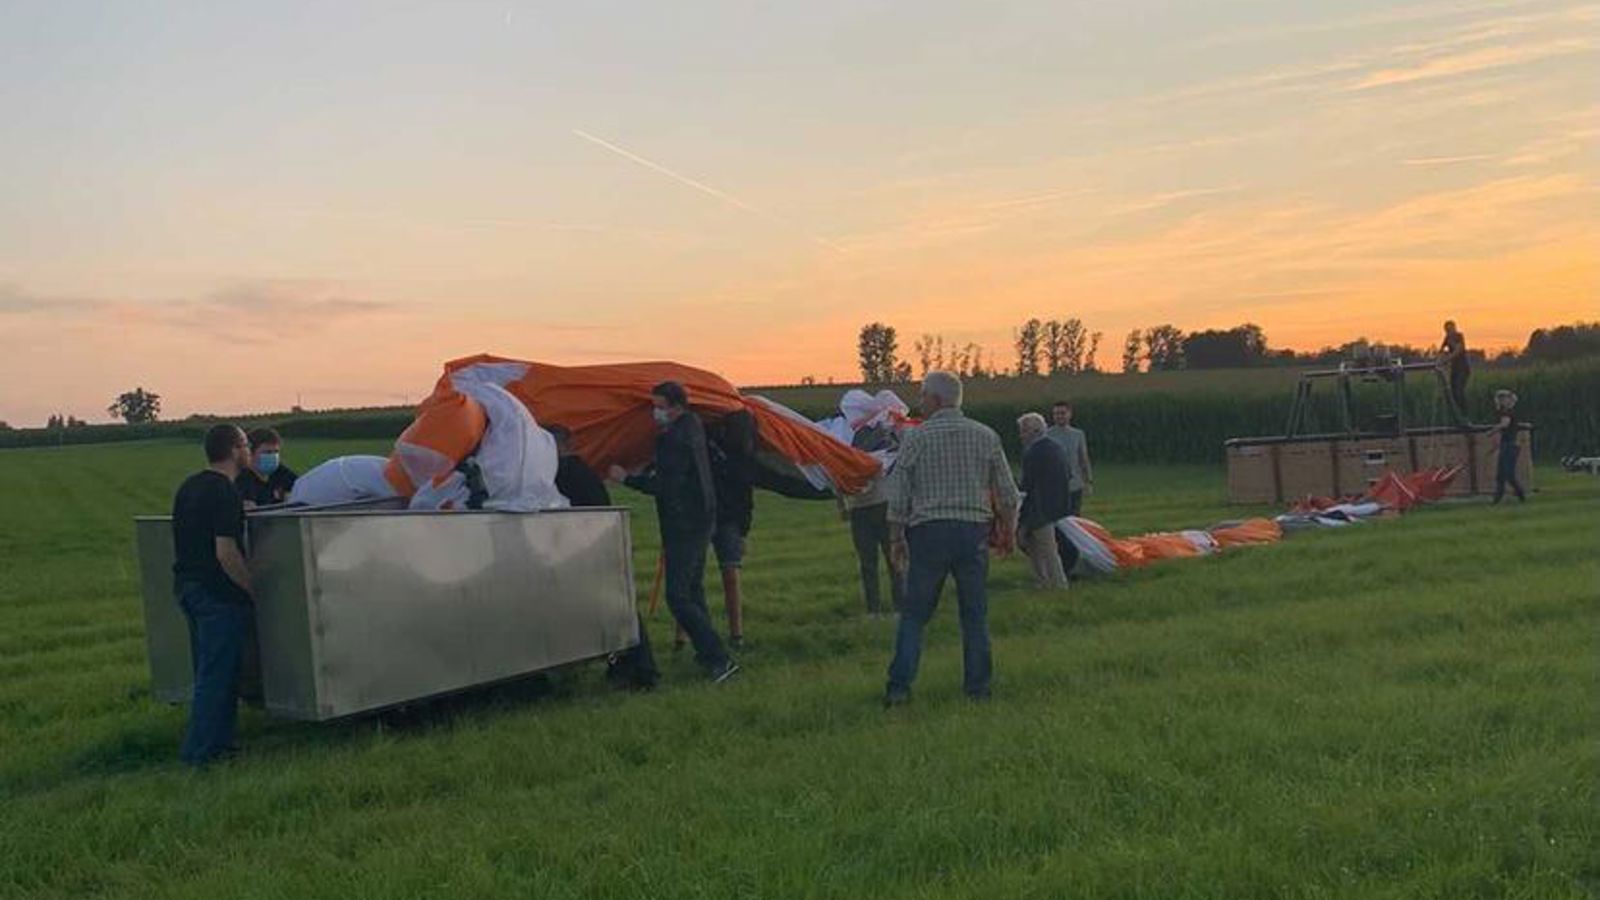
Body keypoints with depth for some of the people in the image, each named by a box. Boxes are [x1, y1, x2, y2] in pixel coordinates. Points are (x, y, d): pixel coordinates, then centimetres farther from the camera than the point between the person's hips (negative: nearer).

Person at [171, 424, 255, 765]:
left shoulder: (188, 486, 12)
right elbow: (226, 552, -22)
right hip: (218, 593, -9)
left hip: (187, 586, 9)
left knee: (207, 670, 15)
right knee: (217, 675, -3)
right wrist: (253, 588, -13)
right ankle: (201, 751, 0)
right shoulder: (225, 494, -17)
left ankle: (215, 744, 22)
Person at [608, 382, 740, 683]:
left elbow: (662, 486, -22)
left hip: (684, 527, -10)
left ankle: (719, 659, -14)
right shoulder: (692, 427, 11)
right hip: (700, 520, 10)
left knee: (678, 596, -11)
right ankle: (707, 652, 29)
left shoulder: (676, 440, -21)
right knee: (692, 590, 20)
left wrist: (627, 478, -14)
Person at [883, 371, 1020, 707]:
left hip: (928, 531, -2)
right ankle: (977, 686, 14)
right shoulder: (986, 436, 5)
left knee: (914, 613, 5)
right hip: (974, 531, 2)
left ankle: (899, 687, 1)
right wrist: (1008, 531, 19)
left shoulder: (916, 437, -3)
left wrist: (896, 539, 5)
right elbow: (1007, 494, 7)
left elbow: (898, 494, -3)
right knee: (975, 614, 11)